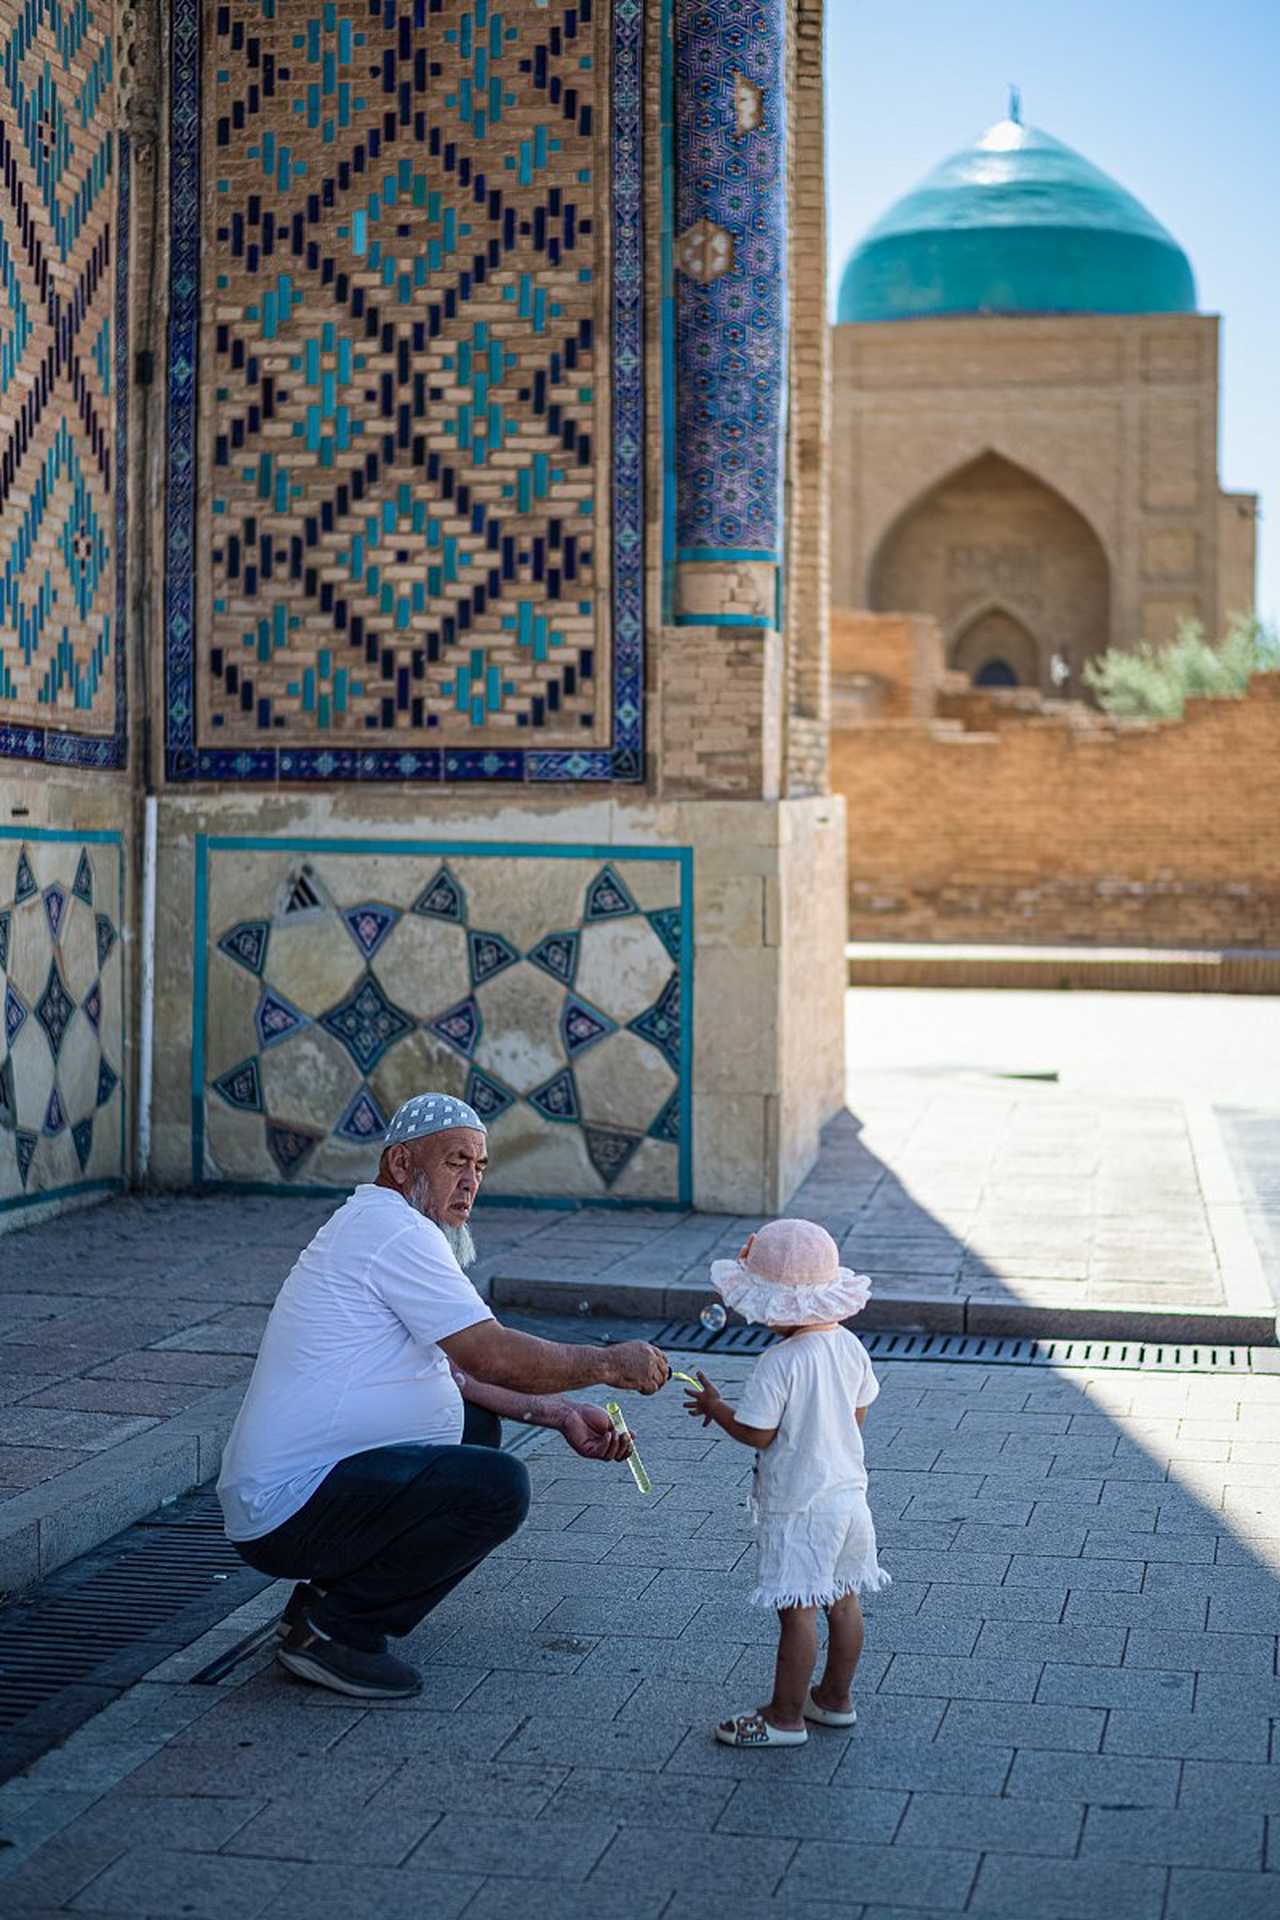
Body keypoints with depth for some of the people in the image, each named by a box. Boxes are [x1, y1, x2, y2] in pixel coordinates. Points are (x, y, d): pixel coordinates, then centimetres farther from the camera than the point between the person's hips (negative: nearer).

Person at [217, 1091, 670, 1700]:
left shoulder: (372, 1227, 18)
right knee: (497, 1486, -24)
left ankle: (330, 1597, 14)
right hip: (289, 1510, -11)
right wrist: (608, 1363, -6)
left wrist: (558, 1414, 13)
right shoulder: (395, 1232, -14)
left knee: (478, 1425, 25)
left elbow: (456, 1370, 22)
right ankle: (330, 1626, -8)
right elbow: (495, 1357, -19)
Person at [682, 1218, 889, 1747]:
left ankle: (785, 1717, 8)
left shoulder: (778, 1364, -22)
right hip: (848, 1492, 8)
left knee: (797, 1610, 0)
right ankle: (835, 1698, 31)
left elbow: (757, 1433, -19)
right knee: (842, 1600, 17)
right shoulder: (849, 1346, 0)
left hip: (798, 1505, -8)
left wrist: (715, 1407, -4)